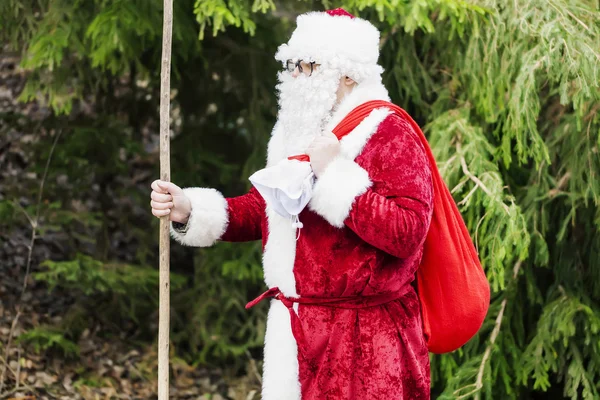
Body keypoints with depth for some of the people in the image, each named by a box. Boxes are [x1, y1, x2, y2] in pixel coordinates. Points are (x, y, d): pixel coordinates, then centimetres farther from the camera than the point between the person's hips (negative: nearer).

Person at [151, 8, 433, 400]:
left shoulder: (389, 133, -12)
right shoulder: (300, 133, 15)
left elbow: (407, 232, -24)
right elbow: (263, 208, 20)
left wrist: (334, 174, -24)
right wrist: (190, 210, 4)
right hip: (296, 331, 8)